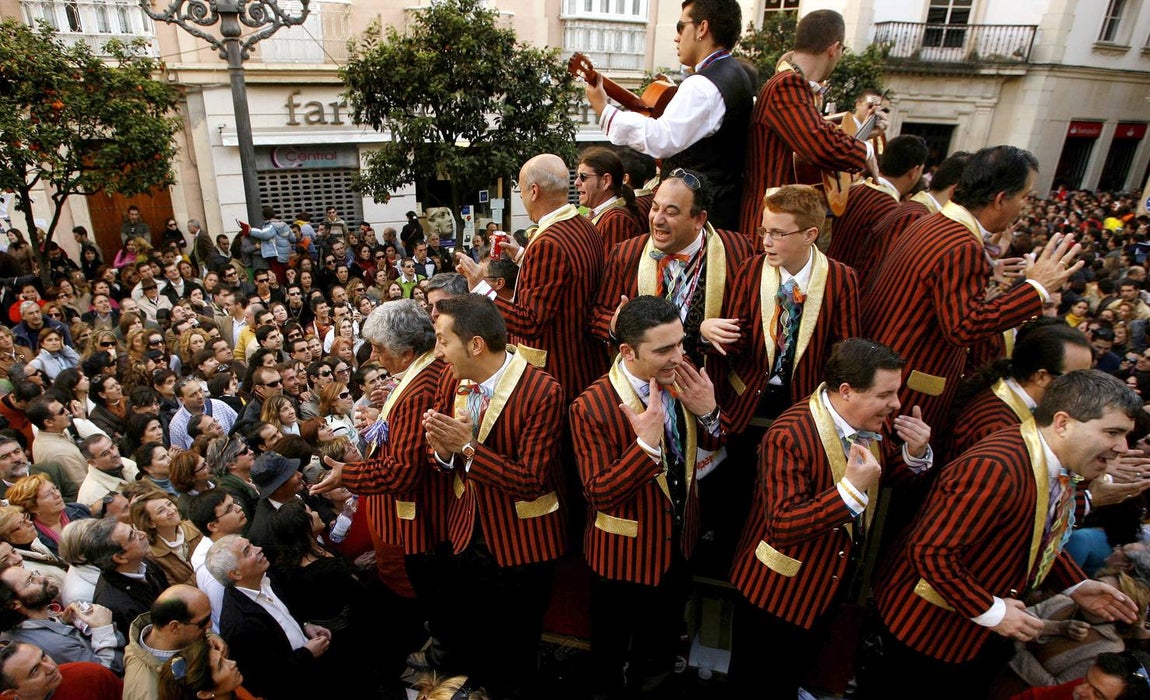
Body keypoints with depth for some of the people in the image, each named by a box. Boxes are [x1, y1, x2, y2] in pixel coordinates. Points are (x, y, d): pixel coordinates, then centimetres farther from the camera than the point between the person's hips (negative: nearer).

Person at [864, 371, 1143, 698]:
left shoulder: (1061, 467, -2)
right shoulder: (996, 469, -34)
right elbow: (929, 551, -34)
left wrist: (1075, 585, 3)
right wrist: (989, 611, -26)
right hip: (926, 625, -9)